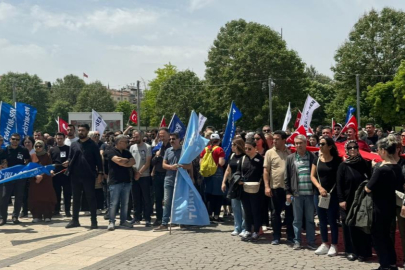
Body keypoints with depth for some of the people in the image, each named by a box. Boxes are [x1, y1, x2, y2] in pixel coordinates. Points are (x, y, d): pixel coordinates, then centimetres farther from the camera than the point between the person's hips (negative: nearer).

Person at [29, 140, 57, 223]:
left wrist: (42, 176, -14)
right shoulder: (32, 156, 7)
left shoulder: (47, 156, 4)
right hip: (34, 180, 1)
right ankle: (37, 216, 5)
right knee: (35, 197, -2)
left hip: (46, 180, -1)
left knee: (46, 197, -4)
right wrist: (36, 176, -12)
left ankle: (47, 216, 2)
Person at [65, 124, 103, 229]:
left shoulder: (92, 145, -1)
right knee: (76, 198, 11)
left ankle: (94, 221, 7)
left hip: (89, 176, -4)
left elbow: (98, 159, -3)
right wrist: (68, 162, -13)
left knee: (91, 198, 1)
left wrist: (100, 173, -10)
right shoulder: (74, 145, 11)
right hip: (75, 176, 4)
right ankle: (75, 220, 21)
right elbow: (70, 158, 11)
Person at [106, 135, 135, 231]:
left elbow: (133, 161, 2)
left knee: (125, 203, 9)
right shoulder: (111, 152, -5)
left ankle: (123, 221, 18)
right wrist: (127, 160, -2)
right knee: (114, 203, -4)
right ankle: (111, 222, 2)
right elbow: (118, 160, -20)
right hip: (115, 182, -6)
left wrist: (124, 162, -11)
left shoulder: (127, 152, 16)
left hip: (126, 181, 6)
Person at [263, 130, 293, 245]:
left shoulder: (290, 152, 5)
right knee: (276, 213, 6)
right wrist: (266, 186, -10)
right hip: (276, 187, -2)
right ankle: (276, 237, 15)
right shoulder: (270, 152, -1)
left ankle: (291, 236, 20)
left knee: (290, 212, 9)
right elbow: (266, 171, -2)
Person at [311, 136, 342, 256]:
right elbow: (312, 176, 6)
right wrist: (319, 187, -9)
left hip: (333, 194, -4)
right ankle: (325, 244, 20)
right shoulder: (317, 159, 5)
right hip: (318, 193, 4)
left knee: (332, 220, 0)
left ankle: (334, 245, 11)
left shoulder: (337, 160, -5)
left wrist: (330, 191, -11)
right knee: (322, 220, 10)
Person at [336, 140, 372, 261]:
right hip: (348, 200, -1)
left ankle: (363, 251, 12)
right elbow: (339, 184, -2)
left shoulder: (364, 164, 3)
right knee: (350, 226, 4)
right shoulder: (343, 166, 0)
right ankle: (351, 251, 13)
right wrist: (341, 200, -9)